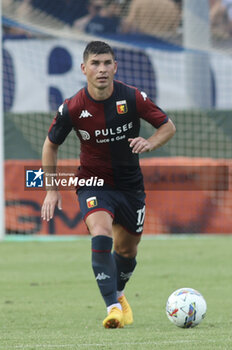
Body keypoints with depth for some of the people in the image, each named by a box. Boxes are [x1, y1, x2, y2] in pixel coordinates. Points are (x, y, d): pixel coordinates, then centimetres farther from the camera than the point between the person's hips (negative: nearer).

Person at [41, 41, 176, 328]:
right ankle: (113, 307, -26)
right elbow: (51, 145, 1)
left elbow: (168, 126, -2)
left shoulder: (133, 98, -14)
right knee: (101, 234, -28)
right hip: (93, 182, -2)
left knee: (127, 250, 12)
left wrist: (149, 143, -23)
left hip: (130, 183, 2)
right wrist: (52, 190, -2)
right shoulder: (72, 108, -15)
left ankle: (118, 293, 44)